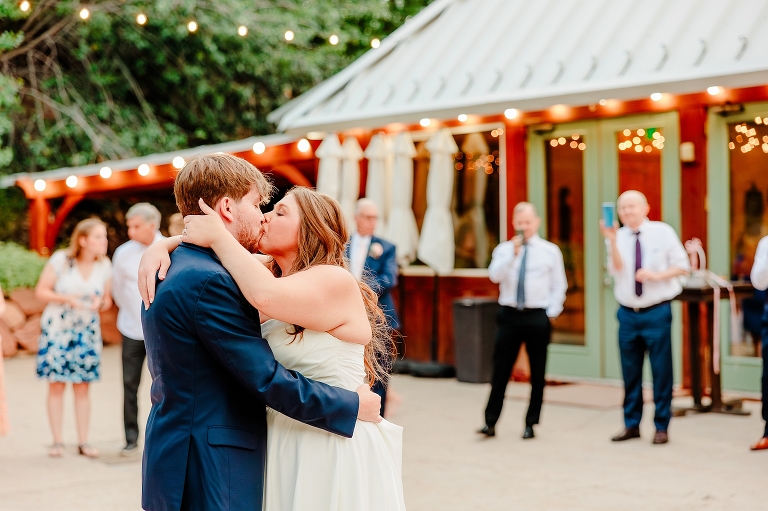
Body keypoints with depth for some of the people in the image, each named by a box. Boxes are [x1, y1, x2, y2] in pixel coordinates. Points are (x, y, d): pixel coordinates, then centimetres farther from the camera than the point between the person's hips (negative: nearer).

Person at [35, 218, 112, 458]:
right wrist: (66, 298, -20)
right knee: (56, 384, -2)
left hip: (87, 330, 3)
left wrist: (101, 303, -14)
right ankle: (57, 442, 7)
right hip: (56, 328, -2)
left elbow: (107, 300, 9)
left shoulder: (104, 265, 0)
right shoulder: (60, 260, -11)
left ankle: (84, 442, 8)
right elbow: (41, 291, -6)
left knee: (82, 386, 2)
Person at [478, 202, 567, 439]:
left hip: (538, 317, 0)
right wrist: (513, 253, -20)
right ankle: (490, 422, 8)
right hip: (510, 315, 0)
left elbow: (559, 286, 5)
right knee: (501, 370, 1)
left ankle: (530, 424, 16)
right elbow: (494, 275, -12)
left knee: (537, 372, 6)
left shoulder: (550, 251, 4)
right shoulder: (504, 249, 6)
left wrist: (551, 313, -4)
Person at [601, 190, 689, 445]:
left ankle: (661, 426, 10)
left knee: (661, 371, 0)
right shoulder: (618, 237, 4)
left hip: (657, 312, -3)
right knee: (630, 372, 9)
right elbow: (616, 269, -10)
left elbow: (682, 265, -1)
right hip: (628, 313, 3)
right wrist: (612, 240, -23)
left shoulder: (663, 232, -2)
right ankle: (631, 424, 19)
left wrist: (657, 274, -15)